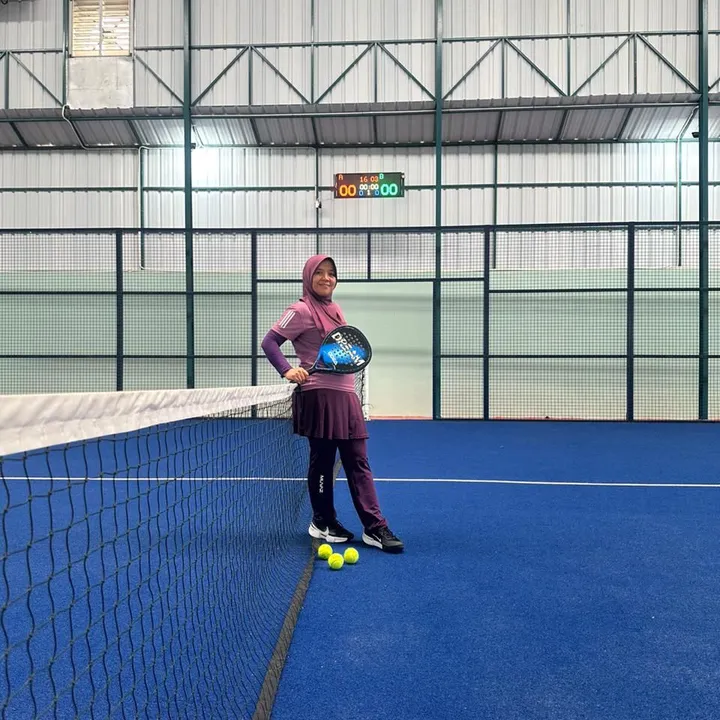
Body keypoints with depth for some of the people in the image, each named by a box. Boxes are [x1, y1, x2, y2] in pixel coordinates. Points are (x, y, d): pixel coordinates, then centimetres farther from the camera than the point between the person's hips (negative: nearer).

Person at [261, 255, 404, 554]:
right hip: (319, 396, -7)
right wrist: (288, 370, -21)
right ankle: (322, 523, 23)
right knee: (322, 462, 4)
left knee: (358, 462, 5)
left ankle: (375, 528, 9)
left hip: (345, 395, 8)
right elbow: (269, 342, -9)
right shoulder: (302, 310, -6)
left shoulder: (334, 309, 16)